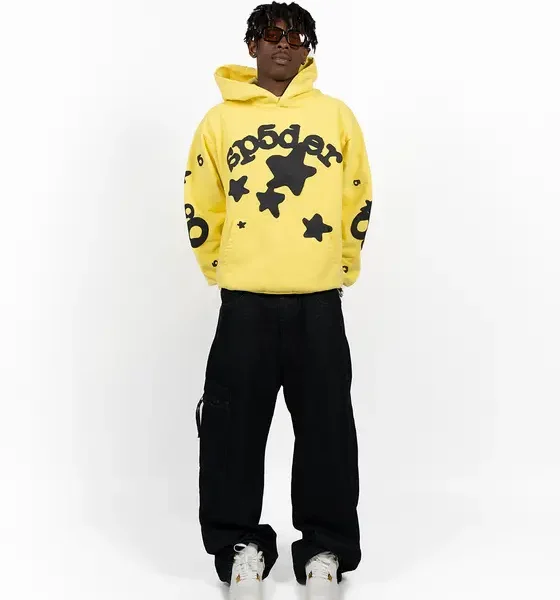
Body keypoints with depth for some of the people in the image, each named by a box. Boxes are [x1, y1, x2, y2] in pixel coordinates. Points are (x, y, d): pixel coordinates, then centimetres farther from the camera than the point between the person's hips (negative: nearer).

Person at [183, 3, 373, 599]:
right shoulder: (221, 119, 7)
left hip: (319, 304, 0)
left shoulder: (337, 115, 8)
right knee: (233, 429, 3)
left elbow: (357, 202, 13)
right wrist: (223, 272, 12)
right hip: (244, 303, 0)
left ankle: (325, 550, 19)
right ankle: (241, 544, 20)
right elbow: (200, 209, 11)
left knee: (327, 429, 4)